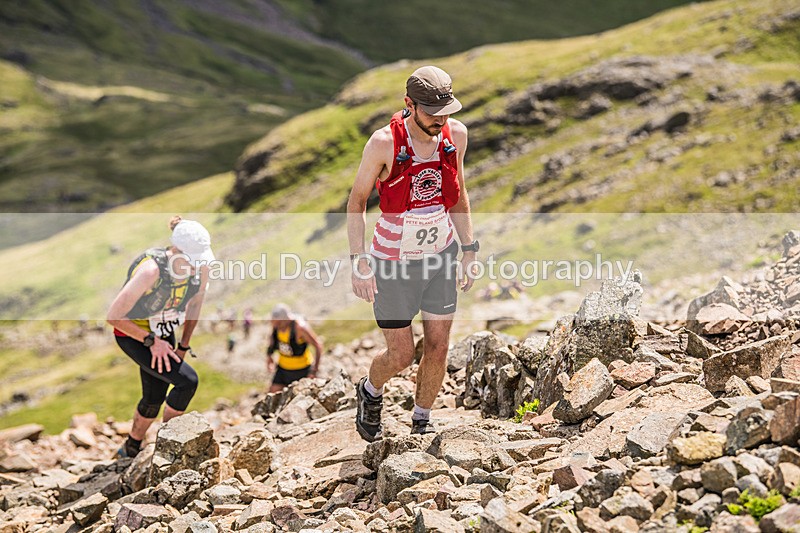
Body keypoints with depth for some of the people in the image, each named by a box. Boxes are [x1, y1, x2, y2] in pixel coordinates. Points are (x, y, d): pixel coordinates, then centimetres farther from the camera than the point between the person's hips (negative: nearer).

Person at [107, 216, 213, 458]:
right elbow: (113, 316, -32)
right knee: (187, 380, -19)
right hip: (132, 335, -6)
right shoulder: (151, 270, -37)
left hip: (163, 333, 7)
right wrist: (151, 341, -28)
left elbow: (195, 304, 2)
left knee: (154, 399, 17)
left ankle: (130, 450, 41)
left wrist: (183, 346, 5)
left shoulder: (201, 267, -19)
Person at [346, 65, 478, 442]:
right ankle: (371, 391, 37)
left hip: (440, 253, 4)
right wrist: (358, 262, -17)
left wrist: (469, 250, 7)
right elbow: (357, 201, -11)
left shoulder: (456, 134, -8)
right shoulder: (384, 143, -22)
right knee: (400, 356, 2)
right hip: (393, 260, -4)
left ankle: (421, 421, 28)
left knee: (438, 347, 5)